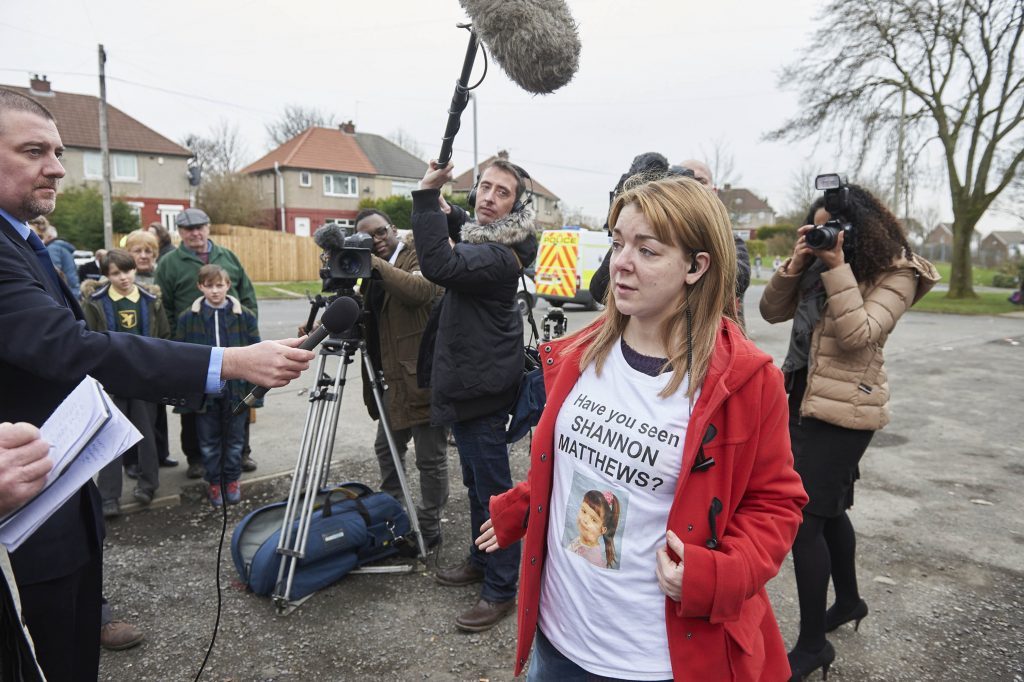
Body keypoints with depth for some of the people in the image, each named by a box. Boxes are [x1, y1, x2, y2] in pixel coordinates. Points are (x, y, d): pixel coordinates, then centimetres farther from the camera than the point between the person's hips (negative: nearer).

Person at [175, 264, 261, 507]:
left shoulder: (244, 316, -3)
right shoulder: (188, 318, -2)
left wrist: (254, 388, -3)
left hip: (236, 389, 0)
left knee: (235, 439, 12)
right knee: (209, 441, 12)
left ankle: (232, 480, 29)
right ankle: (214, 482, 28)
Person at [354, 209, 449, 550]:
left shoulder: (421, 253, -8)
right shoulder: (373, 274, 15)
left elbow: (421, 290, -29)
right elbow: (363, 315, 14)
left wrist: (376, 263, -26)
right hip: (398, 380, 9)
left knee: (430, 458, 1)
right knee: (387, 447, 21)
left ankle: (428, 529, 17)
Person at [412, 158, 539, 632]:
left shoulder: (500, 255, -21)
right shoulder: (481, 237, 11)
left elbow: (438, 265, -34)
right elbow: (460, 238, 33)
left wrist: (427, 195, -28)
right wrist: (443, 210, 11)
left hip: (480, 388, -11)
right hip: (469, 383, 11)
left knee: (492, 488, -1)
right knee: (477, 482, 21)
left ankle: (502, 589, 11)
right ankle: (481, 560, 37)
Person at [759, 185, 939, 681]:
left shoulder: (895, 274, -12)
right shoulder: (817, 266, 8)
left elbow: (857, 334, -24)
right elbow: (772, 311, 5)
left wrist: (837, 267, -24)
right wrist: (795, 264, -9)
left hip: (842, 409, -8)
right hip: (801, 397, 8)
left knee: (804, 520, -8)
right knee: (828, 508, 21)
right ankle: (848, 600, 44)